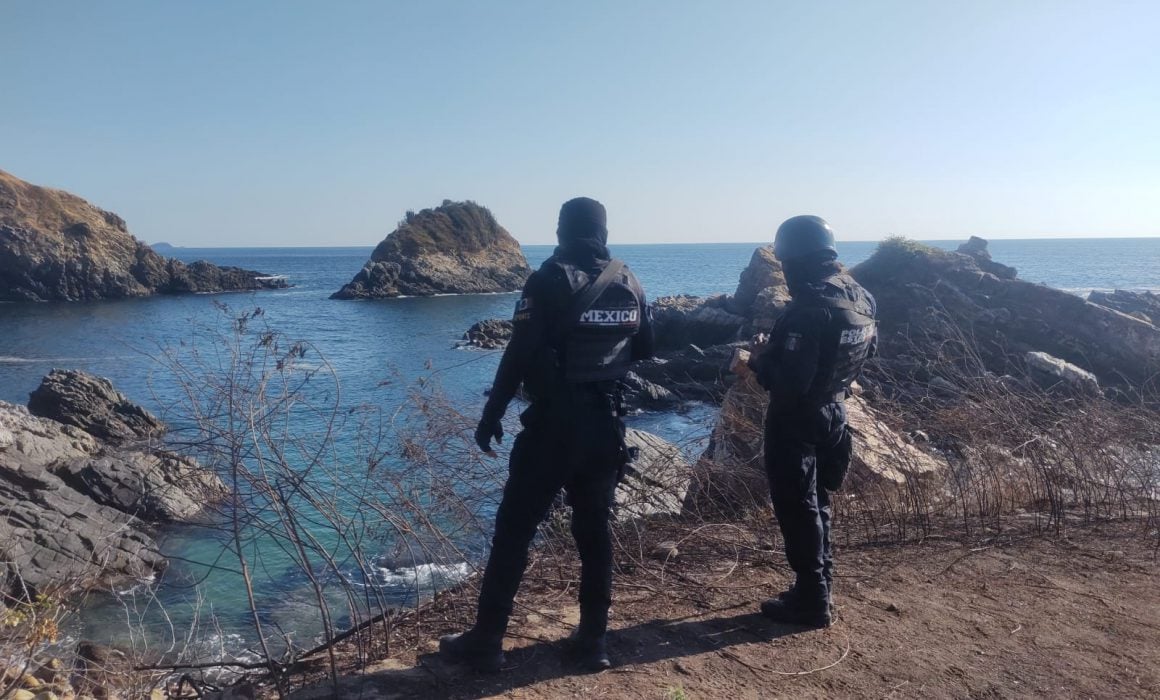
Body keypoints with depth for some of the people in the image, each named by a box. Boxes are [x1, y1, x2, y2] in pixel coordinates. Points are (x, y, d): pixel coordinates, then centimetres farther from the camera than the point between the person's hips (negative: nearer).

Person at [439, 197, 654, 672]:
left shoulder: (549, 281, -9)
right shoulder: (629, 283, 5)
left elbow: (517, 356, -13)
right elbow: (645, 349, 15)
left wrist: (490, 416, -6)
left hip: (552, 426, -5)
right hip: (605, 426, 5)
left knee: (513, 532, 4)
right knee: (595, 534, 13)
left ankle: (486, 643, 10)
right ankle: (593, 642, 20)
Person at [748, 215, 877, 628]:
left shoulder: (809, 309, -28)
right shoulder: (859, 298, 1)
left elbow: (789, 383, -30)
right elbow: (866, 351, 16)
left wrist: (759, 362, -12)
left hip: (796, 422, -9)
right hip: (832, 415, 9)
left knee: (797, 509, 4)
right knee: (815, 503, 21)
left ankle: (811, 603, 14)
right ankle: (819, 588, 32)